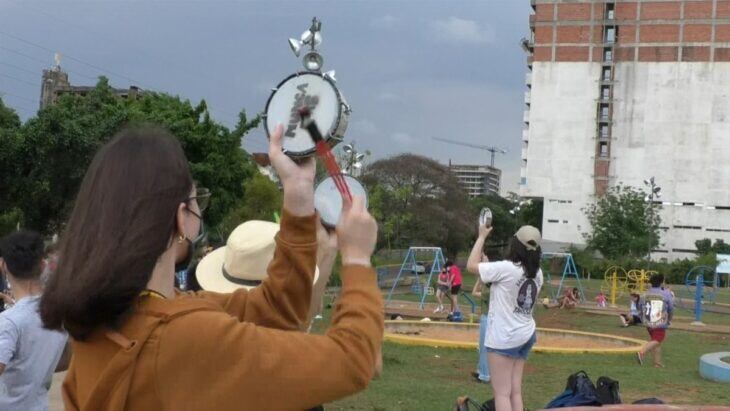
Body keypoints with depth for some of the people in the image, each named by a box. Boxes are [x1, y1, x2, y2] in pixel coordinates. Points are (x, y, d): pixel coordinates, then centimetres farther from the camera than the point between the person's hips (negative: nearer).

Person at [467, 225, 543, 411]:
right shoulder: (537, 273, 2)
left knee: (502, 393, -4)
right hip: (525, 335, 7)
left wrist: (482, 236, -2)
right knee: (515, 392, 11)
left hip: (503, 339, -7)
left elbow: (471, 265, -12)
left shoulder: (506, 268, -20)